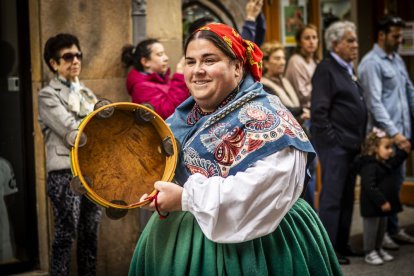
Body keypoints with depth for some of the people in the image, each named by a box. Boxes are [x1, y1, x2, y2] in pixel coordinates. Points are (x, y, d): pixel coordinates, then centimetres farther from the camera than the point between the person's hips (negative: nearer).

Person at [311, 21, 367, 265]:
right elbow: (318, 111, -16)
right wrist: (333, 140, -16)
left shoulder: (347, 69, 17)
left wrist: (360, 140, 15)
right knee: (332, 197, -4)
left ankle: (342, 244, 22)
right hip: (335, 145, -9)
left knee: (347, 197, 13)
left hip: (351, 144, 9)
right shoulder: (326, 69, -11)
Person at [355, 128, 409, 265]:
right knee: (371, 228, 2)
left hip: (383, 205, 10)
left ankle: (378, 249, 34)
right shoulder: (369, 166, -24)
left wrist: (403, 152, 18)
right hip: (372, 206, -10)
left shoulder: (385, 163, 9)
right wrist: (381, 201, -30)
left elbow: (394, 163, 31)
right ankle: (370, 253, 13)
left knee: (382, 227, 20)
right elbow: (369, 187, -29)